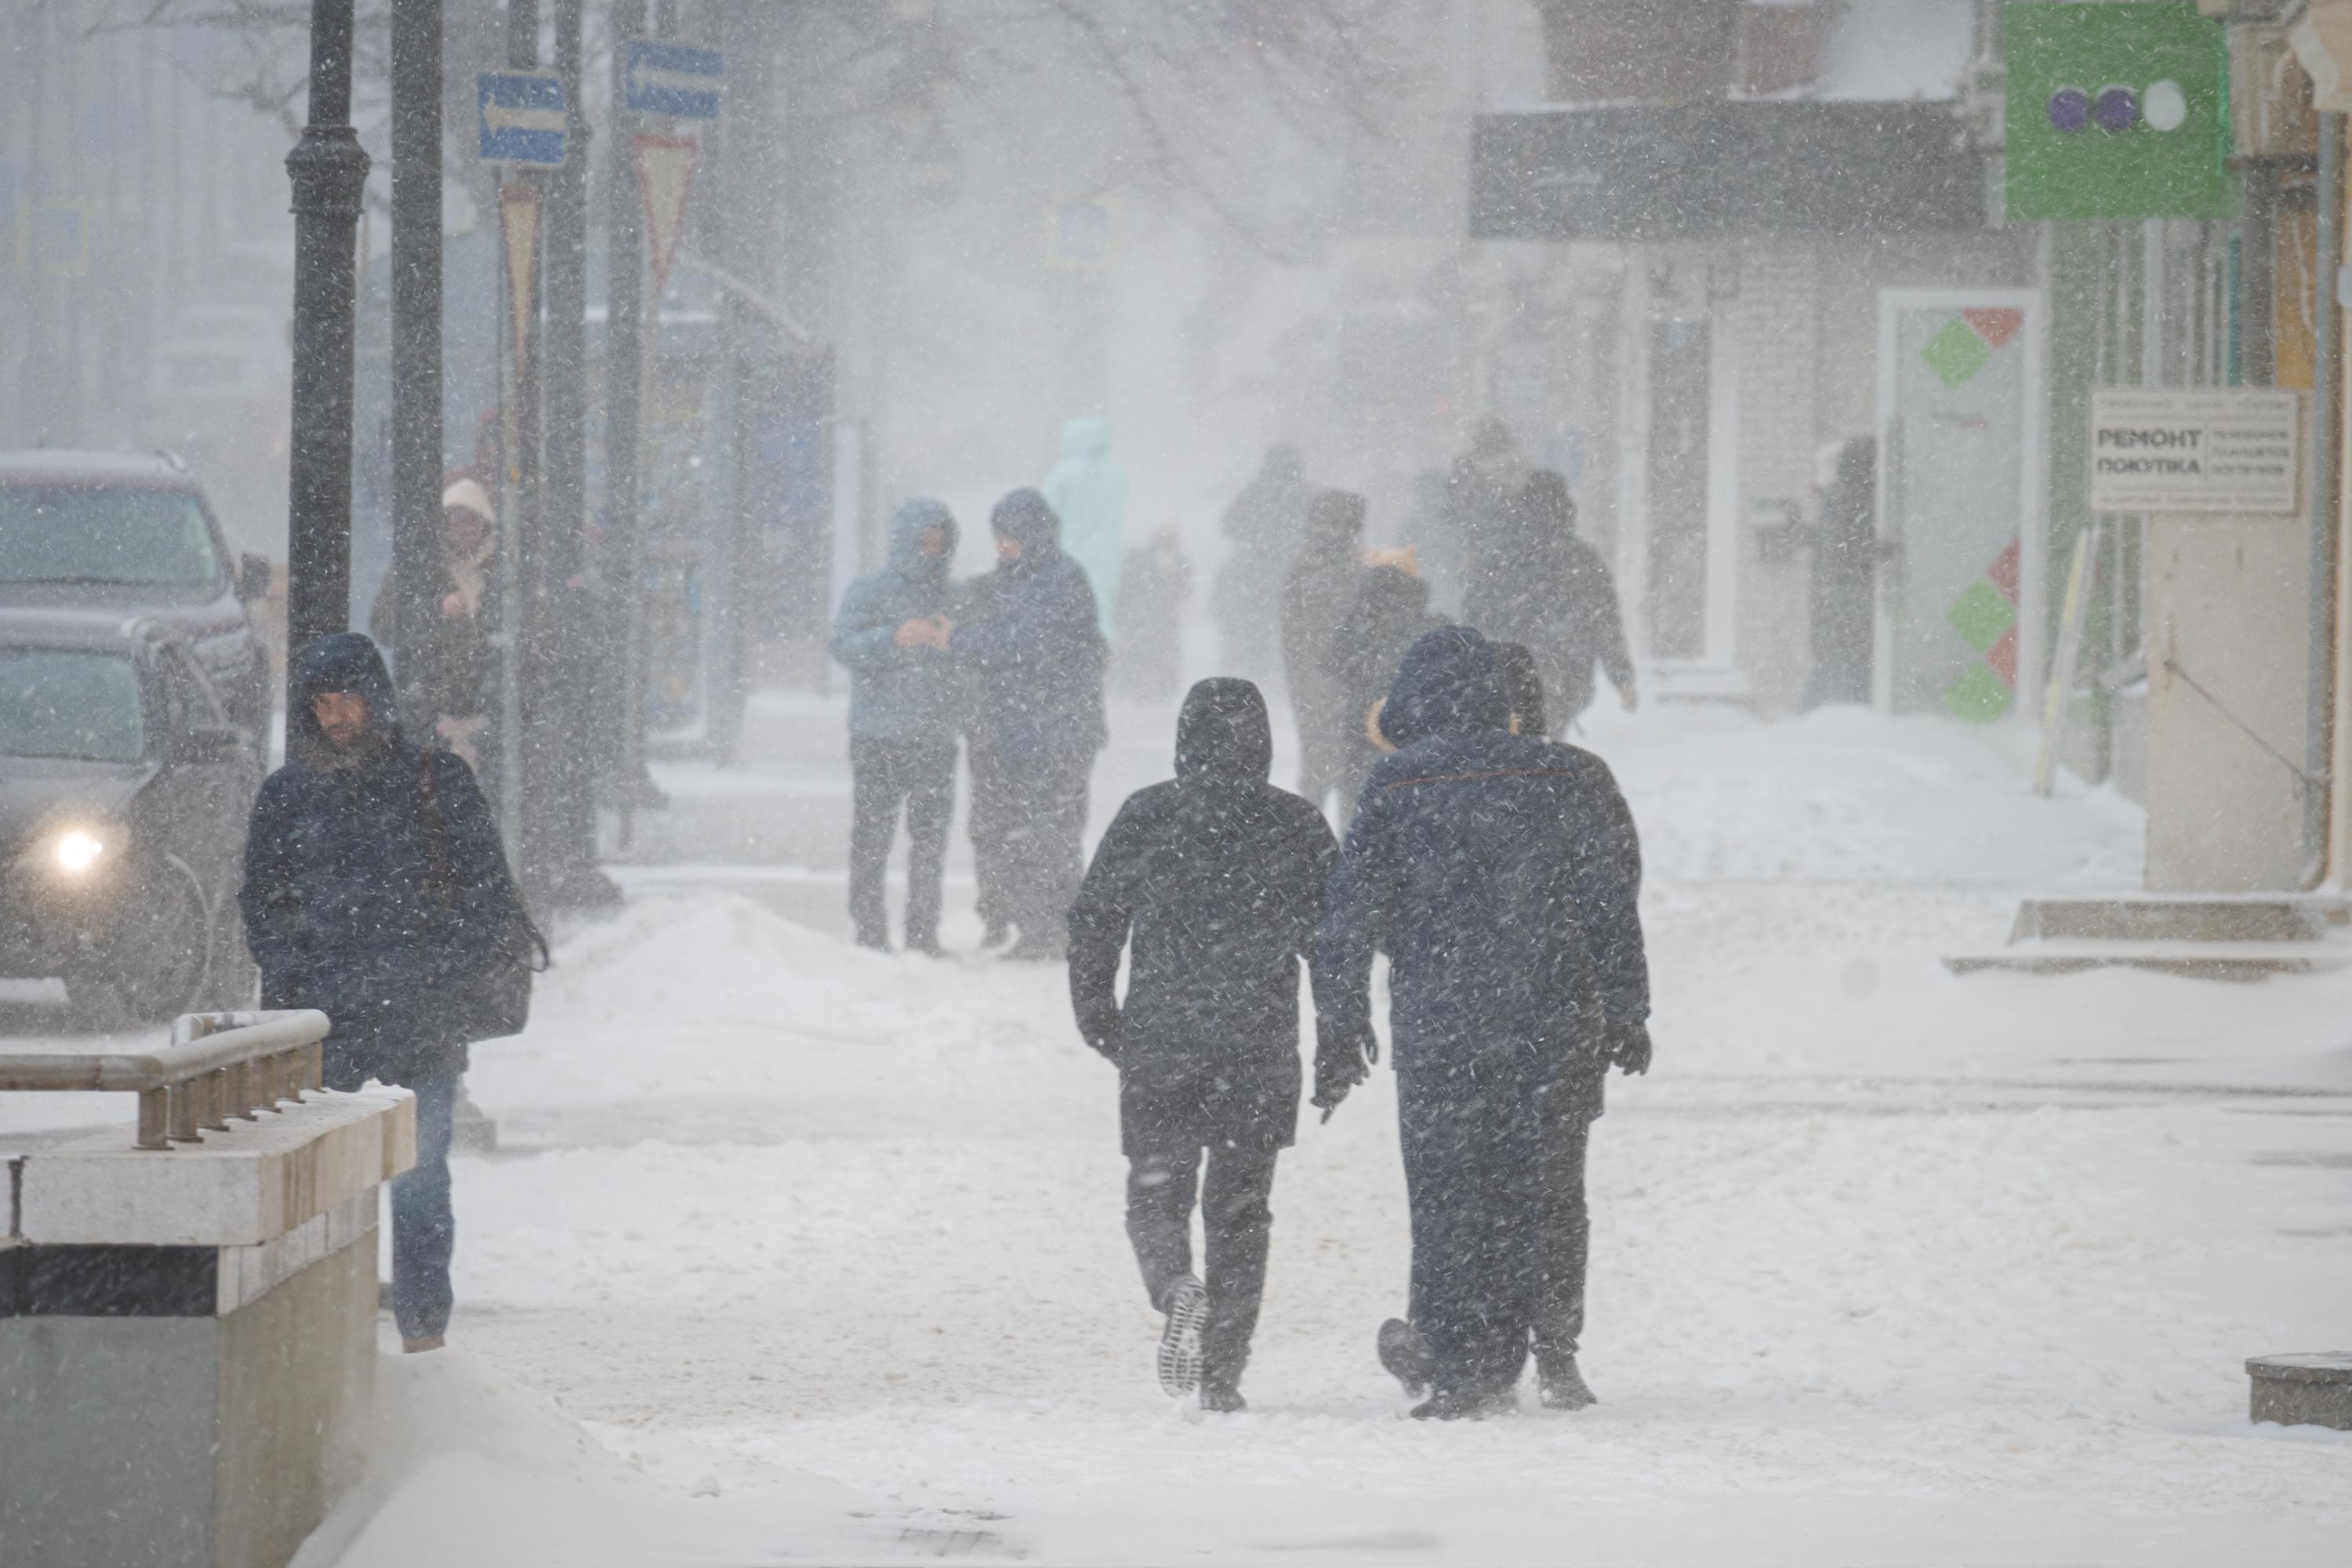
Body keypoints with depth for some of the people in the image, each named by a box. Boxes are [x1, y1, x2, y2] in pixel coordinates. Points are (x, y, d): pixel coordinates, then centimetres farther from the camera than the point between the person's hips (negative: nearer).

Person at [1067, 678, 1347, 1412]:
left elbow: (1092, 925, 1)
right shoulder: (1297, 826, 0)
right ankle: (1223, 1373, 7)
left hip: (1159, 1048, -1)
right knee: (1240, 1207, 11)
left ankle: (1177, 1288, -23)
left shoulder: (1144, 817, -1)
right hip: (1261, 1050, 1)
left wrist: (1101, 1023, 12)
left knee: (1156, 1194, 9)